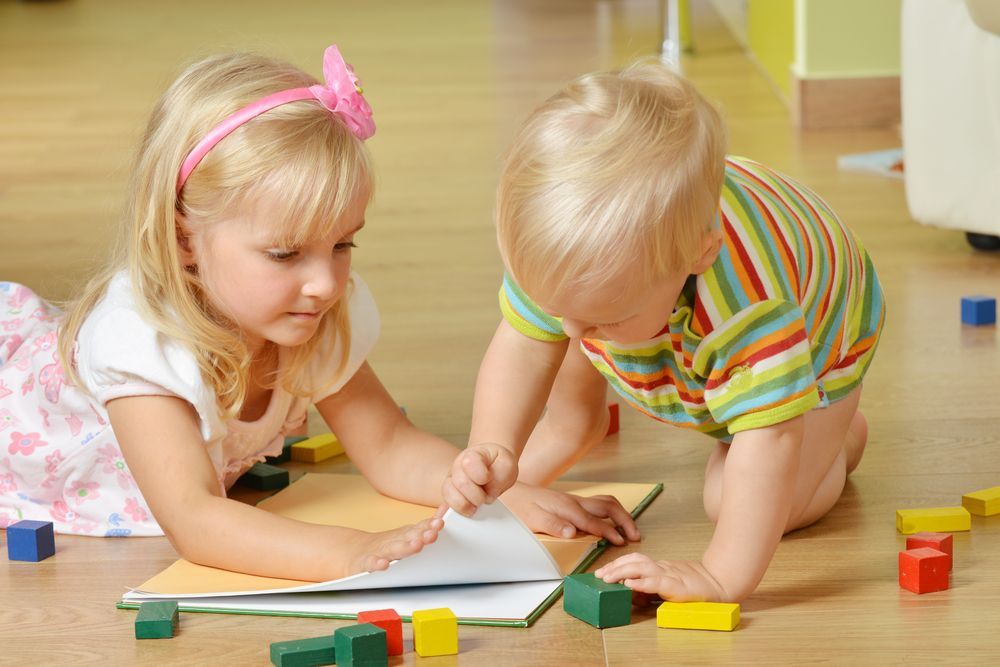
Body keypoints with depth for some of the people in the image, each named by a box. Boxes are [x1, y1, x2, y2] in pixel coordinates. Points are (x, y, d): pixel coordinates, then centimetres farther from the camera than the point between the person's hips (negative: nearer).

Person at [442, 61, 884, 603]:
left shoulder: (748, 311, -54)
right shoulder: (564, 249, -35)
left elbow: (769, 441, -54)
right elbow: (523, 347, -22)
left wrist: (721, 576, -61)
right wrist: (493, 450, -38)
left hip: (818, 335, -6)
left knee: (772, 508, -19)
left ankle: (836, 432, 14)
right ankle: (572, 424, 30)